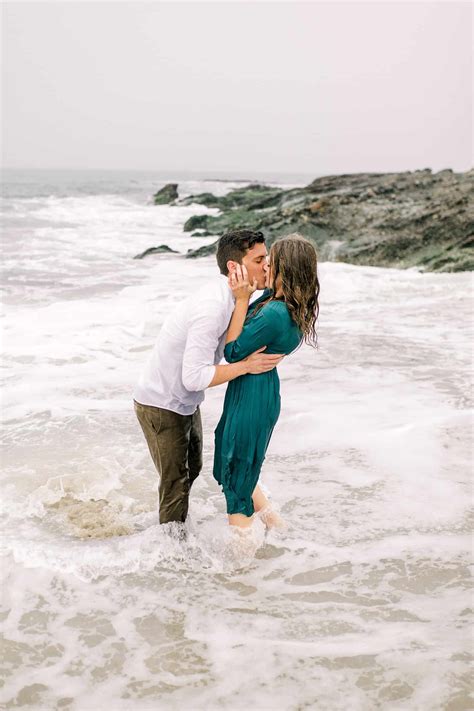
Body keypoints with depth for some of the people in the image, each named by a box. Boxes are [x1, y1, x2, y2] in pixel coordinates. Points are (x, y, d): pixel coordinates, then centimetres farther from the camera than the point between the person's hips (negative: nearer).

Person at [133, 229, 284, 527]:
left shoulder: (225, 292, -5)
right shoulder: (212, 308, -34)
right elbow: (194, 377, -35)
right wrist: (246, 366, -32)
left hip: (185, 402, 10)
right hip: (162, 405, -10)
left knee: (193, 468, 25)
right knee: (175, 484, 3)